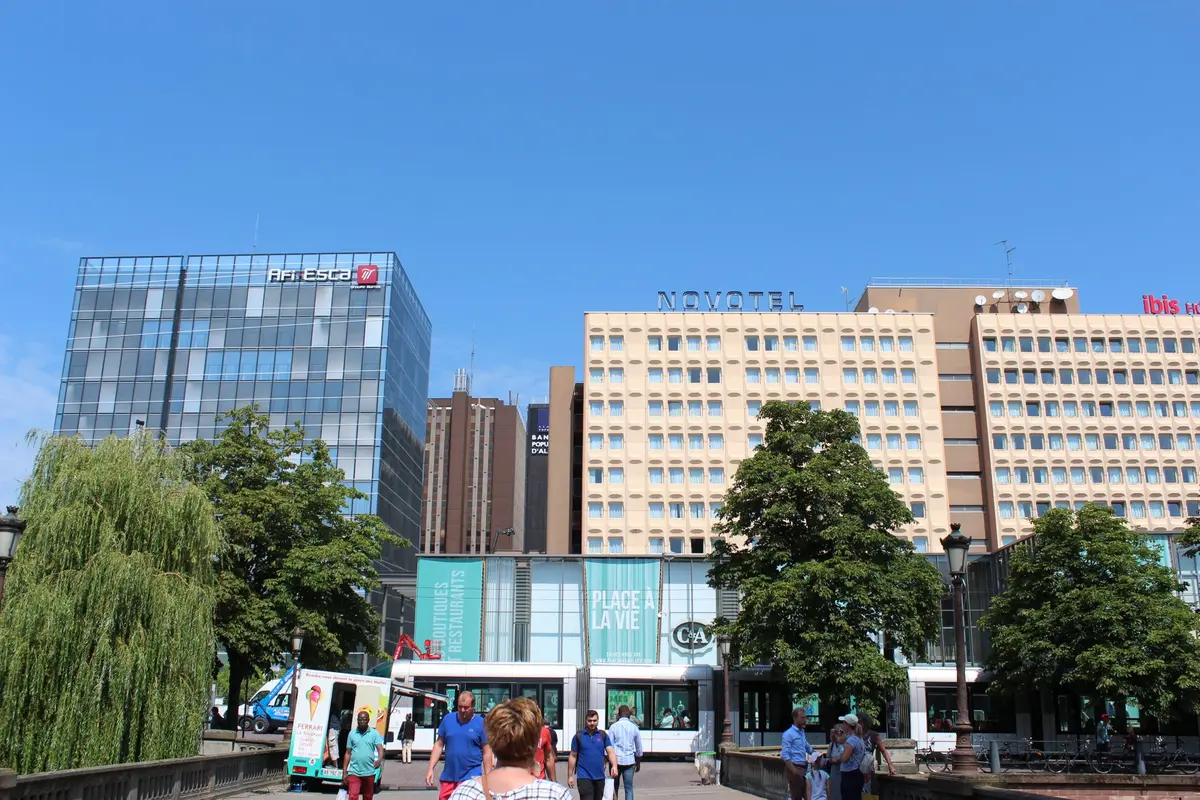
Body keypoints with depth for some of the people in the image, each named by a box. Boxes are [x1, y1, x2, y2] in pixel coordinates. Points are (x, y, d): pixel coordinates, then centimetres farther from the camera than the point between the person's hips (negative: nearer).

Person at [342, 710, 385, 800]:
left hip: (369, 772, 0)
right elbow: (348, 753, 9)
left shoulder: (374, 733, 1)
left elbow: (380, 748, -7)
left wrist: (379, 759, -29)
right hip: (354, 772, 0)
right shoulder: (352, 733, 5)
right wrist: (344, 772, 6)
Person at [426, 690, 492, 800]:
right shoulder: (447, 719, 5)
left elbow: (487, 752, -1)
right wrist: (430, 769, 3)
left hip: (470, 778, -3)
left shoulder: (481, 723, -3)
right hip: (448, 777, 3)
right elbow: (439, 745, 10)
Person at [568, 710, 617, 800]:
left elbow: (610, 752, -4)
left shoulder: (603, 735, 5)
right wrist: (570, 776, 1)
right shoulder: (578, 736, 0)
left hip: (600, 776, 3)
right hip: (584, 776, -3)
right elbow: (573, 756, 3)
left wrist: (614, 766, -22)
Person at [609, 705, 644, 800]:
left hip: (616, 760, -1)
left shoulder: (614, 726, -4)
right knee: (629, 788, 3)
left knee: (614, 786, 14)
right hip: (629, 760, 1)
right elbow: (639, 747, 10)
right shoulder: (634, 727, 3)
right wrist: (638, 763, 21)